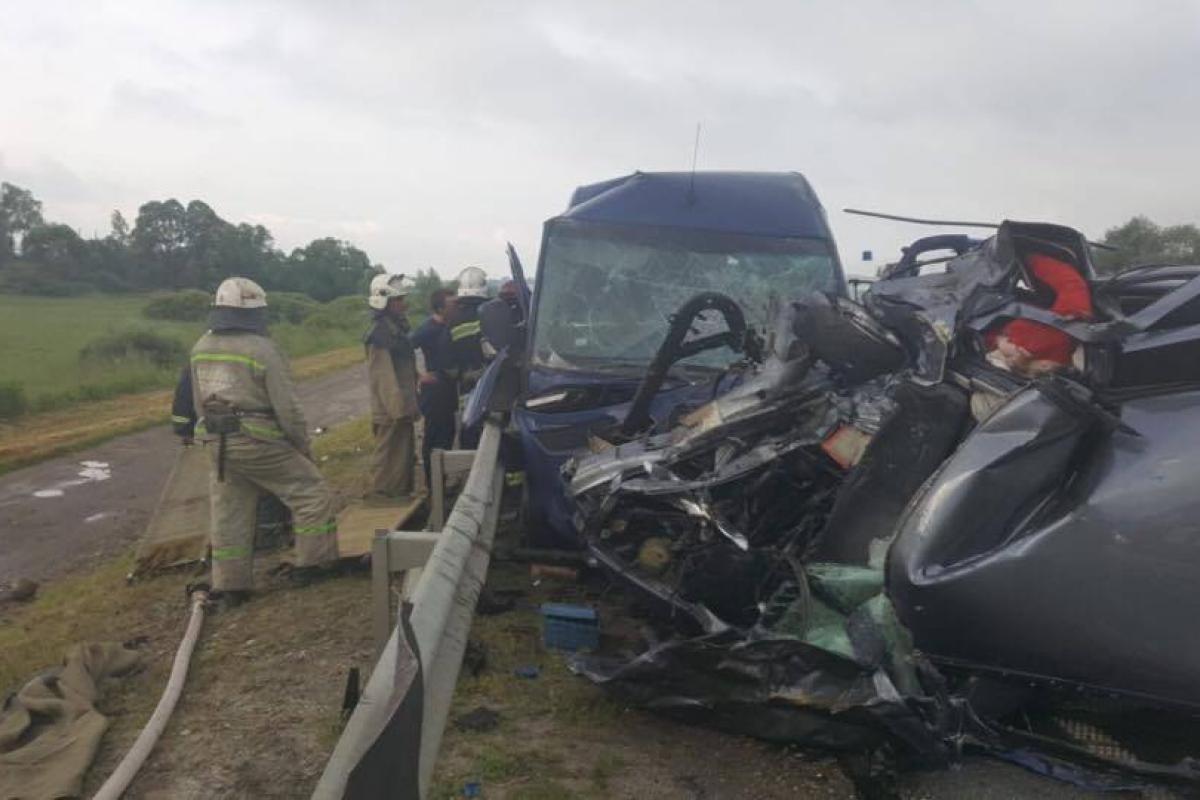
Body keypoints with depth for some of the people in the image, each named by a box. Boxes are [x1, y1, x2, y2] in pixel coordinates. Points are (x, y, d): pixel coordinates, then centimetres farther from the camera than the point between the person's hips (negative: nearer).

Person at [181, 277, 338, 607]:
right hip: (259, 443, -7)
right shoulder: (262, 349, -15)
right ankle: (311, 563, 10)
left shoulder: (200, 348, 7)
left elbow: (198, 402, 13)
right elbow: (287, 407, -14)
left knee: (228, 515, 14)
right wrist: (304, 446, -2)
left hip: (218, 444, 7)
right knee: (312, 493, 6)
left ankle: (230, 585, 21)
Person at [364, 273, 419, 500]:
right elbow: (383, 376, -22)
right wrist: (399, 408, -24)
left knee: (404, 454, 18)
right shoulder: (380, 333, -17)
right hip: (391, 411, -10)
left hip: (401, 406, 10)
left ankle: (402, 494, 29)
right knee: (389, 458, -3)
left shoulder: (396, 326, 14)